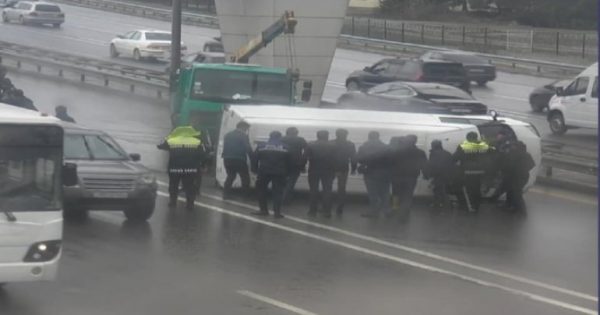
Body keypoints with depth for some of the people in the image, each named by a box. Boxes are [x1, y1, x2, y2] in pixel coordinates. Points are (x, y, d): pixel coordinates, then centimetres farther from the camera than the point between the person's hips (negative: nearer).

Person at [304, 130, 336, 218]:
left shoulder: (311, 145, -3)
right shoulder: (331, 146, -2)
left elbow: (305, 158, -6)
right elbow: (335, 159, -4)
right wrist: (334, 171, 1)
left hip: (314, 171, 0)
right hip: (328, 171, 0)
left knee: (314, 191, 8)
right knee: (327, 191, 5)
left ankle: (313, 210, 8)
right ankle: (326, 211, 1)